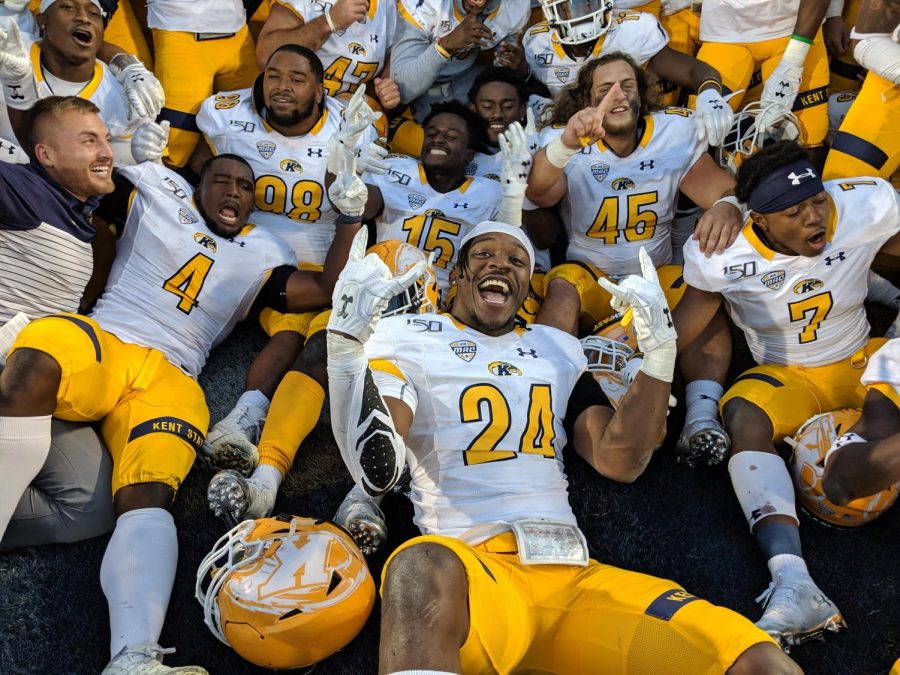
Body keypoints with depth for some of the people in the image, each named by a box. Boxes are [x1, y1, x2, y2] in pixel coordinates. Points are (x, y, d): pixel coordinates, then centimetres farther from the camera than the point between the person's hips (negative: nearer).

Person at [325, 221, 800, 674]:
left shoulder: (556, 349, 23)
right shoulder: (407, 340, 9)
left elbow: (619, 461, 13)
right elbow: (377, 472, -6)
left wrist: (658, 351, 4)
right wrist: (346, 342, -16)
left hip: (574, 574, 3)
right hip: (470, 570, -2)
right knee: (423, 568, -42)